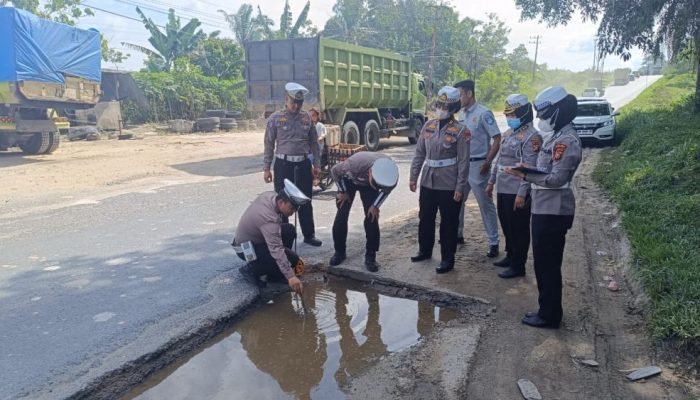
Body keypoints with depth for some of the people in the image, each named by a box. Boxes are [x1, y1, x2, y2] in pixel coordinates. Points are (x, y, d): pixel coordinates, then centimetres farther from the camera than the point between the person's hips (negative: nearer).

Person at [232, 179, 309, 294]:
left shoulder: (271, 196, -10)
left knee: (289, 230, 3)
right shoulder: (268, 219, -35)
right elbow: (276, 250, -39)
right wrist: (290, 276, -40)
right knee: (292, 259, -18)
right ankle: (251, 269, -3)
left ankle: (275, 272, 7)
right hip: (247, 248, -10)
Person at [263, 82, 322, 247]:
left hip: (303, 164, 3)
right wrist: (266, 168, -3)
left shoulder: (307, 118, 6)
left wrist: (317, 165, 7)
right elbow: (269, 145, -1)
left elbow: (314, 142, 11)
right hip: (283, 164, -2)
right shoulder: (275, 119, -3)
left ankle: (309, 235, 22)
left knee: (305, 202, 10)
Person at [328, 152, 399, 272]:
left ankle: (370, 256, 3)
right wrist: (343, 192, -11)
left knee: (372, 217, -10)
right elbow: (334, 171, -21)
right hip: (349, 180, -1)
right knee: (341, 216, -5)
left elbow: (387, 188, -9)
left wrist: (376, 205, -12)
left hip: (367, 183, 2)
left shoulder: (391, 173, -36)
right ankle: (339, 252, 14)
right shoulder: (354, 165, -45)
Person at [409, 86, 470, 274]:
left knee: (448, 222, 4)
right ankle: (425, 250, 34)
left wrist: (460, 187, -14)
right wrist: (413, 176, 7)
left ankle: (448, 258, 15)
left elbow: (463, 162, -10)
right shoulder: (428, 126, 6)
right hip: (427, 182, 5)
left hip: (449, 185, -5)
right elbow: (419, 153, 10)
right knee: (425, 218, 16)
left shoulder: (460, 131, -9)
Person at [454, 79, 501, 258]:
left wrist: (487, 162, -17)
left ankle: (493, 242, 11)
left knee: (485, 204, 1)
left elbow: (497, 139, -13)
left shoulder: (483, 113, -11)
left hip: (477, 165, -7)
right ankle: (457, 234, 30)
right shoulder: (460, 114, 10)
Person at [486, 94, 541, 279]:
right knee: (506, 225, 19)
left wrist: (522, 193, -23)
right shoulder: (508, 133, 15)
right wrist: (492, 182, 20)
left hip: (517, 192, -9)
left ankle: (518, 265, 11)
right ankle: (510, 256, 35)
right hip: (503, 189, 9)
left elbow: (529, 168, -20)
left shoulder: (531, 136, -14)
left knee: (519, 229, 1)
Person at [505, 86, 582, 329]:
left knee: (548, 265, 0)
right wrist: (528, 170, 5)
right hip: (545, 208, 10)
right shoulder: (557, 136, 15)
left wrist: (525, 175, -21)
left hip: (553, 212, -10)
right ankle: (547, 310, 29)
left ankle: (550, 316, 13)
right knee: (543, 263, 17)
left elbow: (557, 179, -23)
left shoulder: (567, 140, -17)